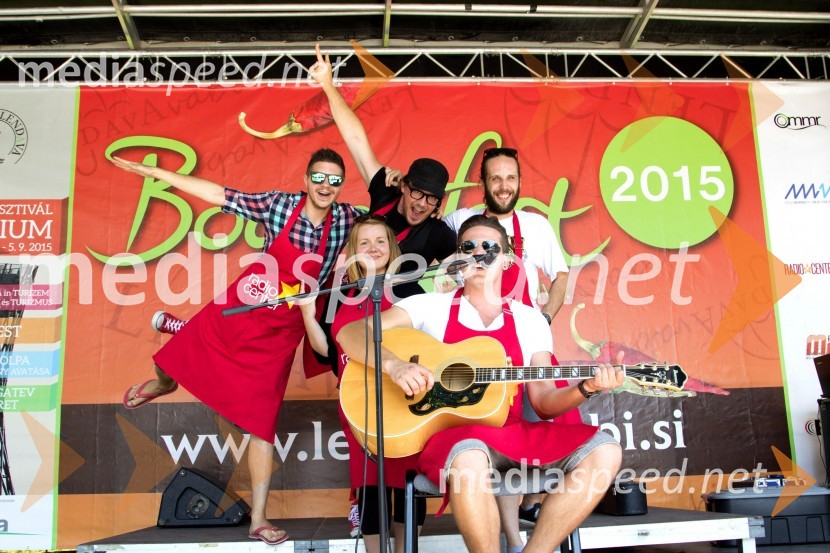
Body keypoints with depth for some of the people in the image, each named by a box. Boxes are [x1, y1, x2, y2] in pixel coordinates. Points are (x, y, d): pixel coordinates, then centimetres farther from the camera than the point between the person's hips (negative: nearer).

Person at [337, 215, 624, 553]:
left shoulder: (530, 321, 14)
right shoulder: (431, 307, 5)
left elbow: (544, 402, 11)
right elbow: (349, 334, -2)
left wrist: (585, 388, -10)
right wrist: (393, 364, -21)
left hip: (512, 432, 4)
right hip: (449, 432, -4)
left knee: (603, 451, -17)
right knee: (469, 459, -40)